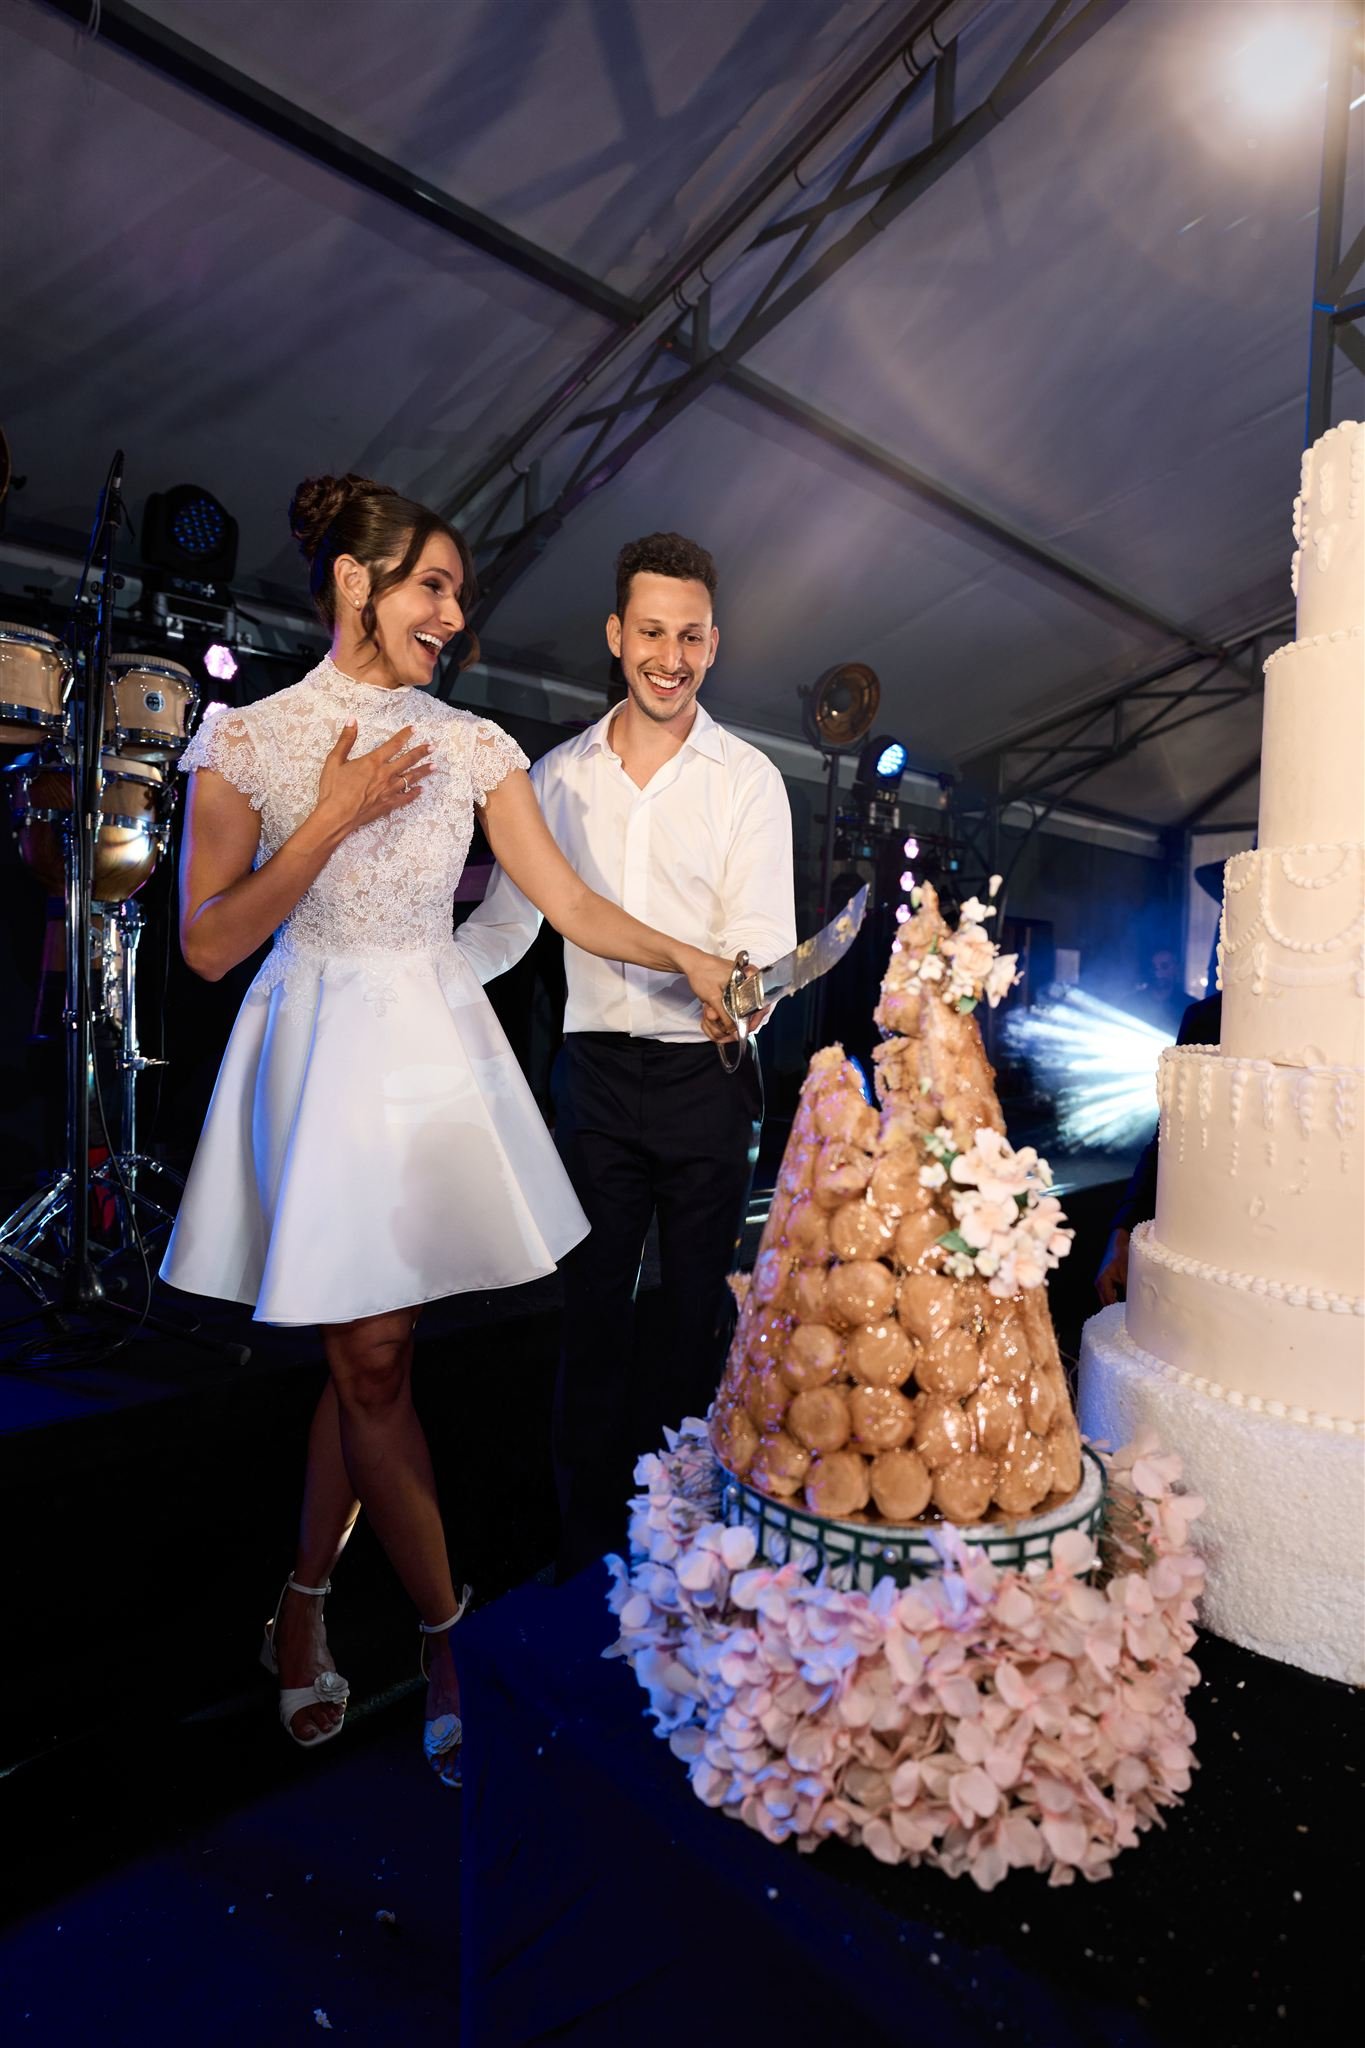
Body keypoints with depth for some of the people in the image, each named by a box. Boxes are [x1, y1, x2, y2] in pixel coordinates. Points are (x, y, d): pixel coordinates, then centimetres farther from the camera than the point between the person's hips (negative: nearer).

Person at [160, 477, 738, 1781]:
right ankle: (448, 1637, 19)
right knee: (370, 1354, 1)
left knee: (365, 1351, 9)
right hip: (324, 1050, -2)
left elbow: (570, 903, 3)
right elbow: (209, 944, -7)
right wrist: (336, 817, -14)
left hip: (436, 1047, 3)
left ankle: (304, 1603, 33)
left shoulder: (470, 744, 6)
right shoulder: (249, 740, -2)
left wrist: (687, 957, -7)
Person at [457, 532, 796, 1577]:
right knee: (592, 1311, 7)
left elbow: (764, 933, -8)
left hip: (707, 1074, -2)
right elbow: (507, 916, 9)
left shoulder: (748, 778, 0)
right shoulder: (560, 774, 9)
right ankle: (587, 1544, 21)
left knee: (698, 1315, 8)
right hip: (597, 1070, 2)